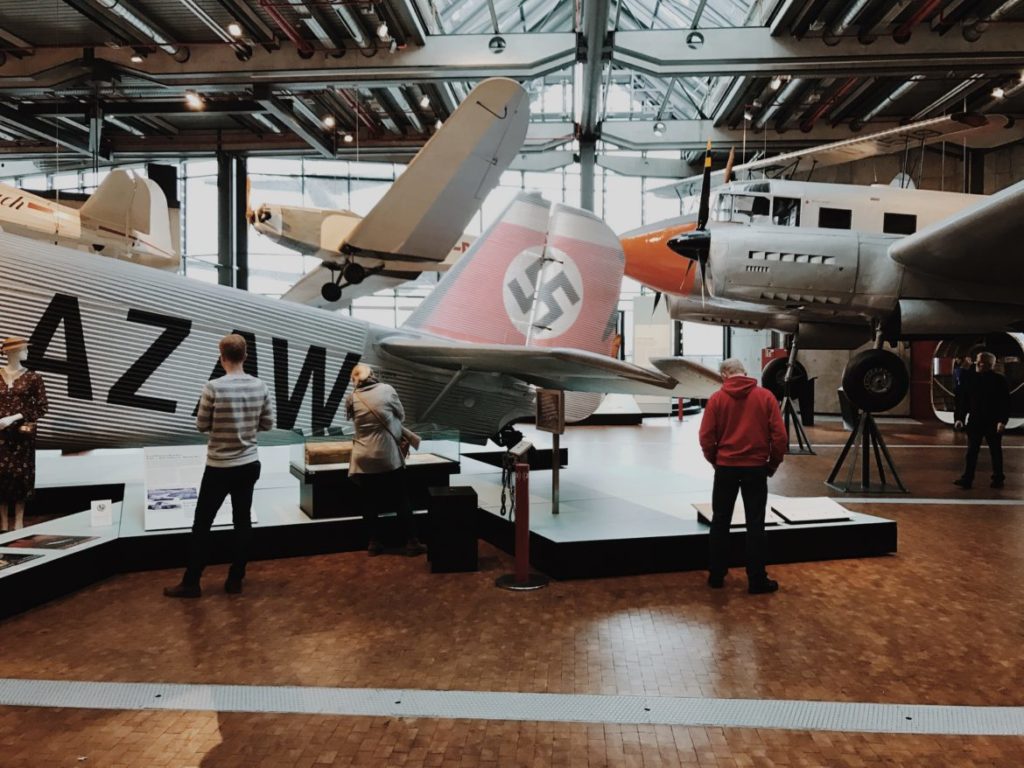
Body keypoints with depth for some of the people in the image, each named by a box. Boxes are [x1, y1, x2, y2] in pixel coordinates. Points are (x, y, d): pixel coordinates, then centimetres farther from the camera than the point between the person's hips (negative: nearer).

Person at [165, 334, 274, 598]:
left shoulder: (214, 387, -16)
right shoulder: (260, 387, -4)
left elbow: (201, 426, -6)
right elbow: (268, 424, 5)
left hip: (220, 467, -4)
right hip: (249, 465, 4)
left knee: (202, 523, 8)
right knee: (242, 520, 12)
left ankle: (191, 582, 16)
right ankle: (235, 580, 18)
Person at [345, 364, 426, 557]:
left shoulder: (351, 398, 1)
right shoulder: (386, 390, -2)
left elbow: (354, 419, 11)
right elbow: (401, 414, 9)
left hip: (364, 458, 2)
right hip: (388, 456, -1)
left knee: (369, 502, 12)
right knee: (401, 500, 7)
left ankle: (375, 543, 18)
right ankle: (411, 543, 9)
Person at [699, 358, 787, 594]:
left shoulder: (717, 398, -4)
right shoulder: (765, 396, -3)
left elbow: (706, 437, -5)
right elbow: (780, 435, -5)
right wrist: (773, 463, 8)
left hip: (725, 467, 0)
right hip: (756, 468, 0)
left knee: (720, 522, 12)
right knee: (755, 524, 7)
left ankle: (716, 575, 19)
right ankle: (757, 580, 11)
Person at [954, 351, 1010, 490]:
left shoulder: (999, 381, -7)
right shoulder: (969, 380, 0)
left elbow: (1005, 403, -9)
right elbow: (962, 400, 2)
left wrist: (1002, 420, -17)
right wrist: (959, 418, -4)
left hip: (993, 422, -2)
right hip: (974, 421, 3)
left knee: (995, 451, 10)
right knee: (972, 451, 6)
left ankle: (998, 478, 22)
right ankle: (967, 479, 9)